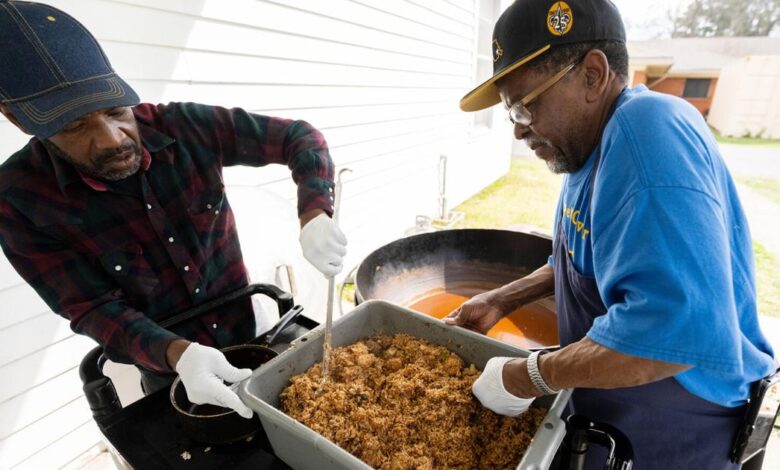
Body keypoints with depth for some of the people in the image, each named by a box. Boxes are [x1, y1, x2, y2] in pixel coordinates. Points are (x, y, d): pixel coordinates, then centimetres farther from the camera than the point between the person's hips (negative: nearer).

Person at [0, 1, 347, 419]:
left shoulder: (185, 126, -19)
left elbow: (298, 137, -15)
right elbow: (95, 309, -17)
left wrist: (314, 216, -32)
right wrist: (177, 353, -36)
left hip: (248, 334, 2)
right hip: (169, 369, -1)